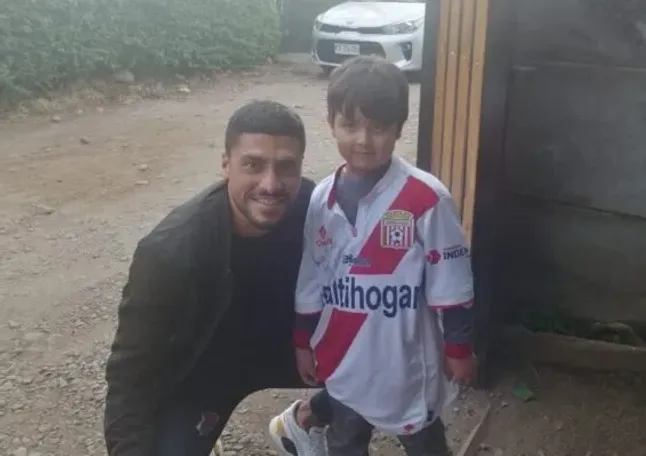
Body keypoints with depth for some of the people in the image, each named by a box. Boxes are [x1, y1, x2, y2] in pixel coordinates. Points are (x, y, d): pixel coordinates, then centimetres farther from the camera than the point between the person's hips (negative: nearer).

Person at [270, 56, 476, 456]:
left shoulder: (427, 199, -19)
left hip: (407, 359, -4)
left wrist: (459, 348, -5)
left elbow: (451, 284, -11)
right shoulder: (322, 200, -3)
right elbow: (311, 281, 6)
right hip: (345, 359, 4)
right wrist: (303, 342, 12)